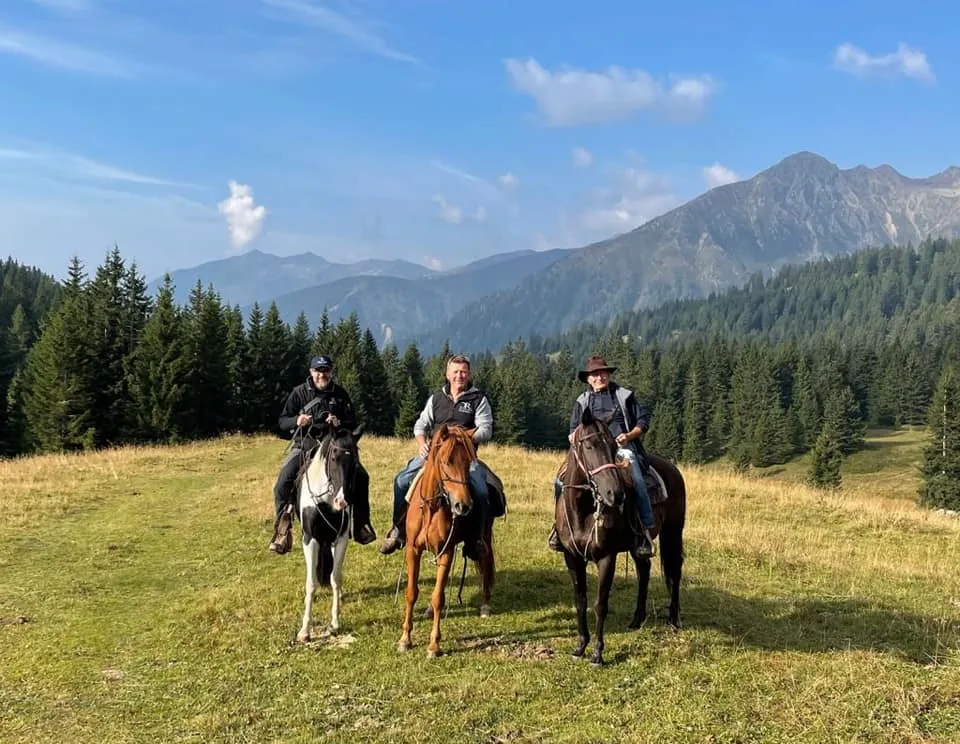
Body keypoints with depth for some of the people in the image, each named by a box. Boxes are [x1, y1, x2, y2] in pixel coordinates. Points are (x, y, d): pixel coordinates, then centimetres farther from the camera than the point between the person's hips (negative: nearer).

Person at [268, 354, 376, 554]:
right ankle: (282, 531, -7)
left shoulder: (340, 394, 4)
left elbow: (353, 422, 7)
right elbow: (282, 421, 2)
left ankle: (360, 523, 5)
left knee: (361, 476, -12)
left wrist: (340, 423, -16)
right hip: (305, 446, -1)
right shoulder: (299, 392, 0)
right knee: (283, 484, -19)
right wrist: (296, 421, -20)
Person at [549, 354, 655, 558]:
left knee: (636, 481, -29)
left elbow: (643, 420, 9)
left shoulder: (624, 395, 9)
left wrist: (630, 435, -8)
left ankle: (645, 529, -20)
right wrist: (574, 437, 0)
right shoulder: (582, 400, 17)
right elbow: (574, 427, 23)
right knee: (562, 480, -16)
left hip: (622, 447, -2)